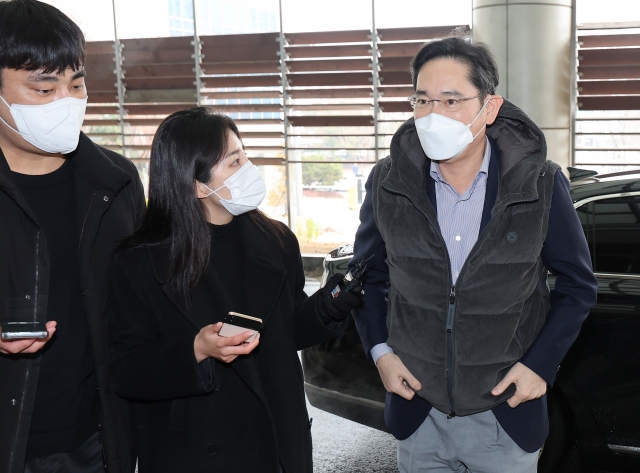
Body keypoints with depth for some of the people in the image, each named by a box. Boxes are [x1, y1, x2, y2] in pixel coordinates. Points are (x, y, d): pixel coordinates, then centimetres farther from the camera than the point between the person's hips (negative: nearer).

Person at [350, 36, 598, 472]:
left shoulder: (542, 185, -11)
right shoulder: (387, 183, -7)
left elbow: (577, 286, 1)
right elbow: (368, 274, 8)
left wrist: (540, 364, -7)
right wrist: (379, 351, -2)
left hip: (507, 417, -1)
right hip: (417, 412, 2)